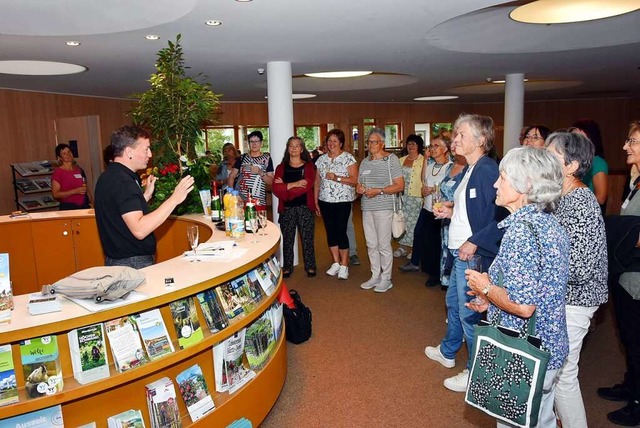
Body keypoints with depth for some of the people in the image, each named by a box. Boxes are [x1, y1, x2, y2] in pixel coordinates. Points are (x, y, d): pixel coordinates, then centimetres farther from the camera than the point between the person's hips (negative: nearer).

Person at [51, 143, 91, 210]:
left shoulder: (79, 169, 13)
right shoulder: (58, 172, -3)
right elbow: (55, 194, -9)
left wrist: (91, 202, 10)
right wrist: (75, 191, -17)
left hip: (84, 205, 5)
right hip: (68, 207, -4)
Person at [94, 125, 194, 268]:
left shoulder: (111, 176, 11)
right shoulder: (122, 181, -20)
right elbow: (139, 230, -30)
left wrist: (146, 194, 12)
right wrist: (174, 199, -30)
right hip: (133, 264, -10)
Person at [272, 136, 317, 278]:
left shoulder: (309, 166, 4)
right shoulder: (281, 167, 8)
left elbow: (307, 185, -13)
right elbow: (276, 189, -6)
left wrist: (285, 186, -11)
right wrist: (294, 184, -16)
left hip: (305, 207, -1)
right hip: (287, 208, 2)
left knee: (307, 238, 5)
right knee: (287, 239, 8)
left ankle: (310, 267, 17)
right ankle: (287, 268, 18)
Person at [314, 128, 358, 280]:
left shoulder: (348, 158, -6)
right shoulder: (321, 159, 9)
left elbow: (355, 180, -11)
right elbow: (317, 181, 12)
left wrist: (337, 178, -21)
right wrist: (315, 201, 9)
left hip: (342, 201, -5)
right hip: (325, 201, 5)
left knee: (341, 231, -4)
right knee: (330, 231, 9)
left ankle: (344, 266, 8)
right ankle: (335, 263, 22)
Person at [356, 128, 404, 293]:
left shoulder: (391, 159, -4)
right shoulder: (365, 161, 14)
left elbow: (400, 185, -9)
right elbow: (359, 183, 23)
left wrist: (378, 191, -17)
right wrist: (359, 188, -2)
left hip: (384, 207, -6)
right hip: (367, 208, 6)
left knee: (384, 244, -1)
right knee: (371, 244, 11)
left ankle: (386, 279, 12)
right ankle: (375, 276, 24)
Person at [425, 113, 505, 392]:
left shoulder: (487, 170, -20)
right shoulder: (471, 170, 11)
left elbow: (502, 216, -26)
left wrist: (475, 242, -26)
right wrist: (451, 212, 9)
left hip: (474, 254, -10)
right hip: (460, 252, 11)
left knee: (469, 312, 2)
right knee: (453, 302, 24)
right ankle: (447, 352, 44)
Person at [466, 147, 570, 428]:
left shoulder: (522, 228, -24)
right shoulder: (550, 222, 5)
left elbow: (523, 305, -29)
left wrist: (486, 287, -13)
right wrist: (494, 298, 9)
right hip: (550, 348, 9)